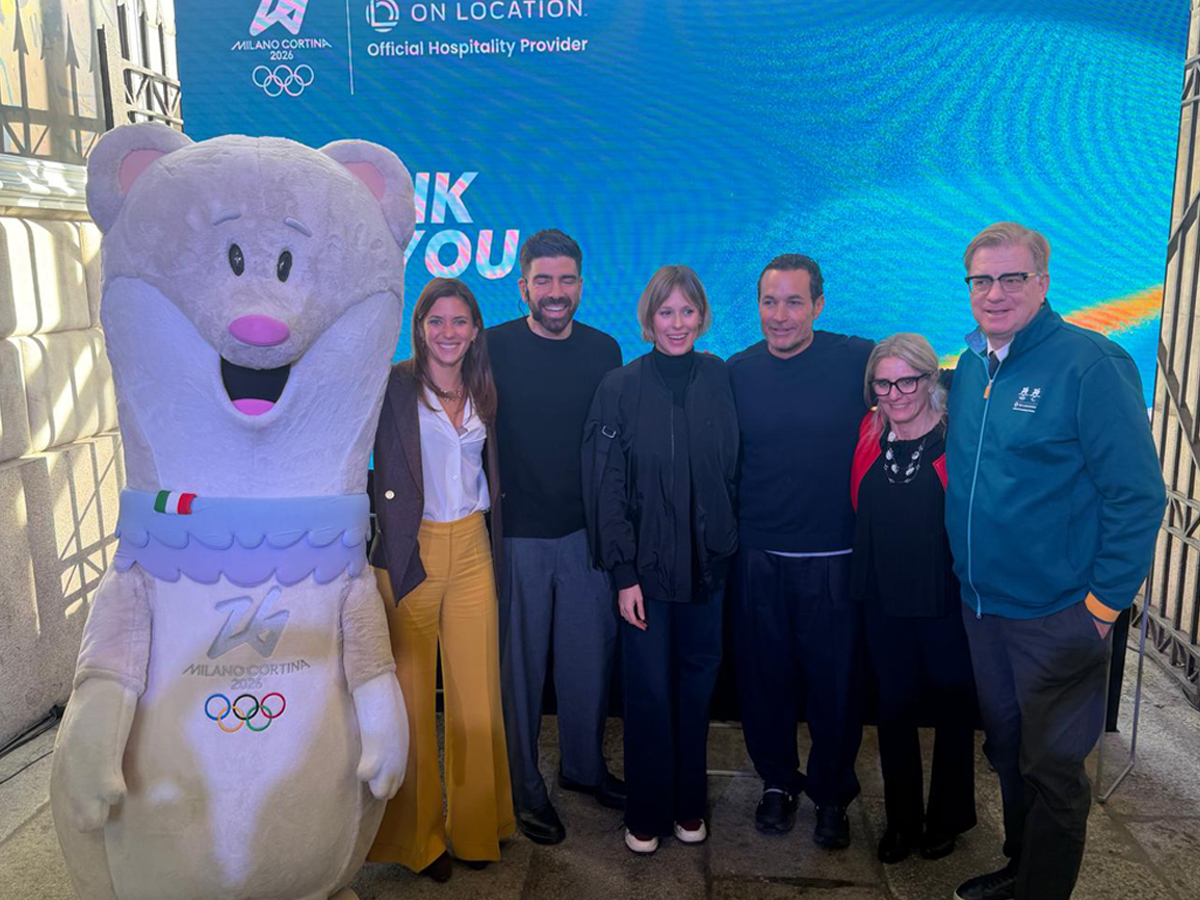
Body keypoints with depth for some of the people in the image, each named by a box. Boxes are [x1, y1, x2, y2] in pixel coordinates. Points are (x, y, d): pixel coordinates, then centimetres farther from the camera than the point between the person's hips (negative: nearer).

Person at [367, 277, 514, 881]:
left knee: (476, 691, 9)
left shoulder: (483, 392, 10)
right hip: (410, 554, -4)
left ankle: (476, 824, 27)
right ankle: (417, 833, 25)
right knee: (412, 695, 6)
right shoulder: (392, 386, -4)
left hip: (472, 551, 4)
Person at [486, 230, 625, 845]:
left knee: (590, 654, 13)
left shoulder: (604, 350, 4)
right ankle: (524, 787, 27)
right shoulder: (494, 348, -5)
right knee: (520, 662, 8)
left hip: (586, 532, 3)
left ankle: (583, 766, 36)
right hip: (516, 534, -3)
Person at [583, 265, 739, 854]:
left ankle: (689, 805, 31)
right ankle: (646, 815, 24)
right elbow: (606, 487, -7)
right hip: (646, 564, -3)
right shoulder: (620, 388, -6)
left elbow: (731, 469, 8)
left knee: (696, 685, 13)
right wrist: (623, 573, -10)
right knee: (649, 691, 5)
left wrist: (726, 538, 2)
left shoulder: (718, 380, 2)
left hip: (707, 561, 3)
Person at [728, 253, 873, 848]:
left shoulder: (858, 359, -6)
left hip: (835, 558, -1)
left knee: (835, 683, 9)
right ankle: (777, 781, 36)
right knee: (765, 678, 13)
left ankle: (832, 794, 32)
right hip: (758, 559, 2)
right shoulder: (739, 372, 1)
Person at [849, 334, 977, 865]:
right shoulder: (870, 437, 1)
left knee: (952, 709, 14)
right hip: (884, 599, 4)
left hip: (946, 600, -4)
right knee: (894, 709, 14)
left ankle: (946, 819, 36)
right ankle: (901, 820, 33)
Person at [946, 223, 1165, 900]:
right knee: (1007, 749, 21)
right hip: (982, 605, 7)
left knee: (1052, 767, 7)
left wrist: (1104, 602, -15)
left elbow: (1137, 494, -16)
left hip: (1059, 616, -7)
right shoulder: (972, 366, 6)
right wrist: (970, 577, 13)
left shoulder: (1090, 363, -15)